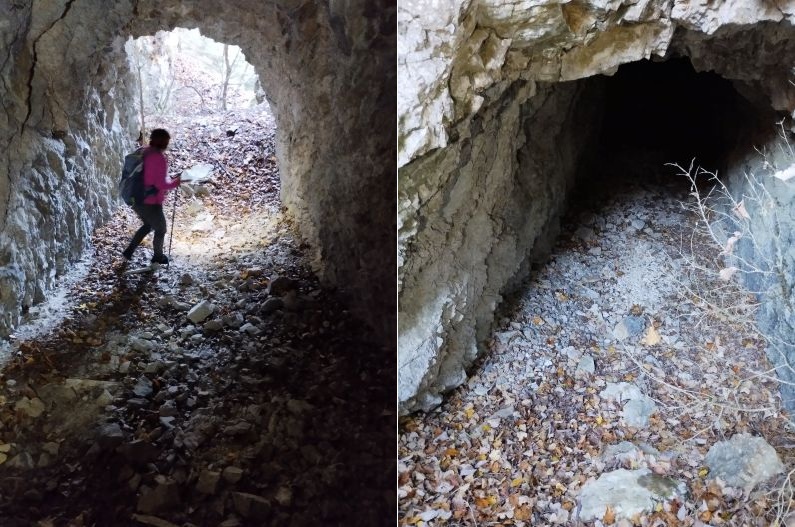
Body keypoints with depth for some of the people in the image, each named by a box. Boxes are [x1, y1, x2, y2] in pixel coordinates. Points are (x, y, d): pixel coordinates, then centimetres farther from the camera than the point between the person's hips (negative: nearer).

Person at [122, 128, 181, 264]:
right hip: (151, 203, -8)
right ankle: (158, 256, 35)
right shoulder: (159, 158, -22)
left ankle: (129, 251, 28)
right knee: (161, 229, 17)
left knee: (148, 225, 30)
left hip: (137, 201, 8)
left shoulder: (144, 153, 4)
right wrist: (176, 182, -7)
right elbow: (161, 184, -23)